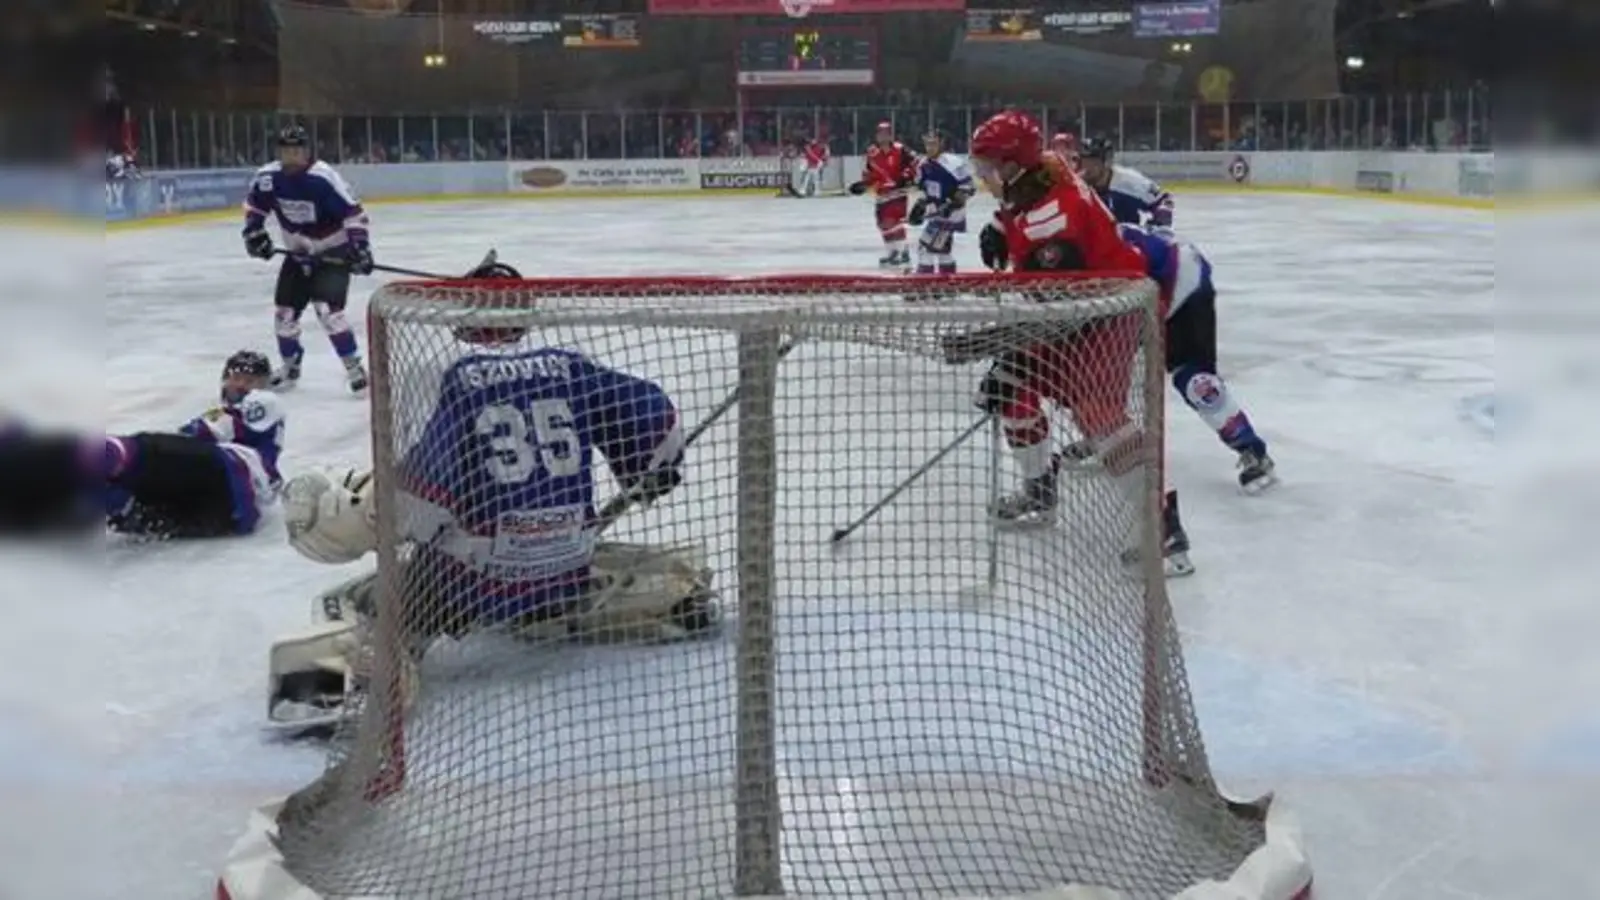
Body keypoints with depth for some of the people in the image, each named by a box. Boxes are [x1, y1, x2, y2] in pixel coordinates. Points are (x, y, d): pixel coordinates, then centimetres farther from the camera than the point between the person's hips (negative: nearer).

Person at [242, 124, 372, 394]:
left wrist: (361, 248, -31)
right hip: (297, 253, 6)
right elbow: (254, 204, 10)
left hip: (333, 252, -6)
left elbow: (353, 212, -25)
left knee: (327, 308, -21)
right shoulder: (268, 177, -10)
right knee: (284, 311, 6)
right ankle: (291, 365, 29)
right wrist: (254, 232, -1)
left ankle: (354, 366, -10)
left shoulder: (323, 178, -27)